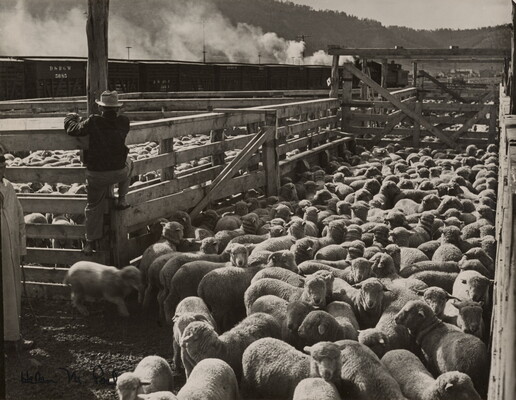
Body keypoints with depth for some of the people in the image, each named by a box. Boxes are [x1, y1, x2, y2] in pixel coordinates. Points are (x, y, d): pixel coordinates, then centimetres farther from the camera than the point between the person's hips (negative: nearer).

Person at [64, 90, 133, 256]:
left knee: (93, 206, 17)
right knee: (128, 165, 37)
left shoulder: (93, 122, -14)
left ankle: (91, 242, 22)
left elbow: (72, 129, -3)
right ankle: (121, 200, 31)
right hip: (119, 172, 1)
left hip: (96, 174, -1)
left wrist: (70, 118, 20)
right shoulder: (124, 122, -6)